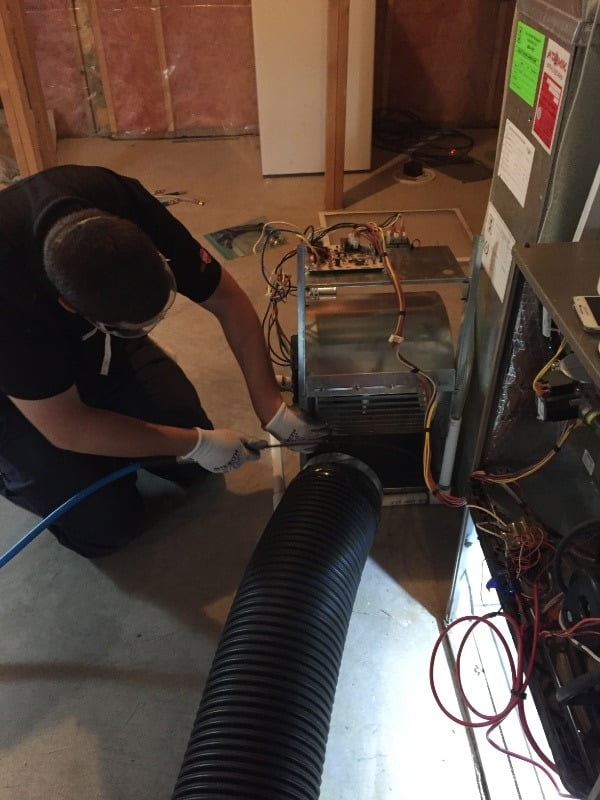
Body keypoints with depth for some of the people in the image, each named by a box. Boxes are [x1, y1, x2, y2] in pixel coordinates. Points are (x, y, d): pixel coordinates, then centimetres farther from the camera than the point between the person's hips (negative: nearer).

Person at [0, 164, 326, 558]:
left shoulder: (123, 203, -30)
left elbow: (228, 300, -19)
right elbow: (67, 429, -31)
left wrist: (270, 405, -22)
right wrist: (196, 444, -25)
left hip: (96, 344, 4)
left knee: (192, 459, -3)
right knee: (108, 525, -9)